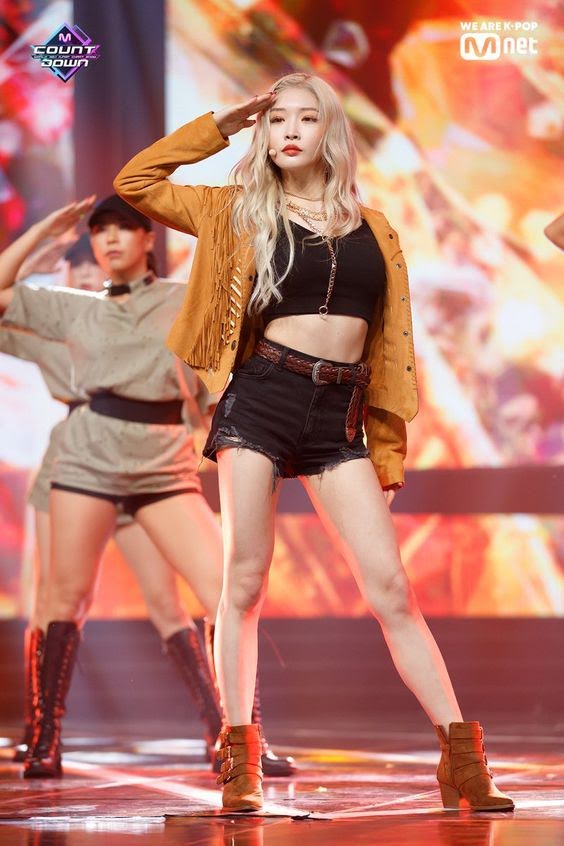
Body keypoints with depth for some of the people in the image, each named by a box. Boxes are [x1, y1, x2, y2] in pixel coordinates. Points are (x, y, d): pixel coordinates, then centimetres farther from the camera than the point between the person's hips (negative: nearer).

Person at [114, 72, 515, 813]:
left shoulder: (373, 231, 12)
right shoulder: (242, 213, 10)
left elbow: (390, 347, 13)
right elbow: (136, 182, 9)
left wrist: (388, 453, 10)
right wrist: (223, 124, 11)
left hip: (338, 418, 1)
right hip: (260, 399, -1)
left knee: (390, 588, -4)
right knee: (246, 580, -1)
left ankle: (462, 757, -3)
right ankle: (240, 764, 6)